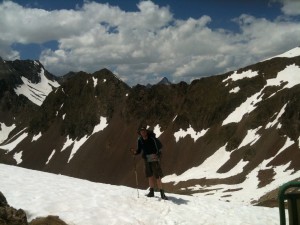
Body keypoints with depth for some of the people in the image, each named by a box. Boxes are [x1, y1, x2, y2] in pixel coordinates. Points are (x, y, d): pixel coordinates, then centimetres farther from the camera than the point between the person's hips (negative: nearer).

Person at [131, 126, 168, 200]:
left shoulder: (152, 138, -15)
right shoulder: (140, 140, -1)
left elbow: (160, 145, -8)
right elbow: (139, 150, 7)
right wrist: (135, 152, -15)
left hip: (154, 159, -5)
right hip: (147, 160, 5)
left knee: (158, 177, -6)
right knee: (150, 176, 13)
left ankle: (162, 194, 0)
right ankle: (151, 192, 26)